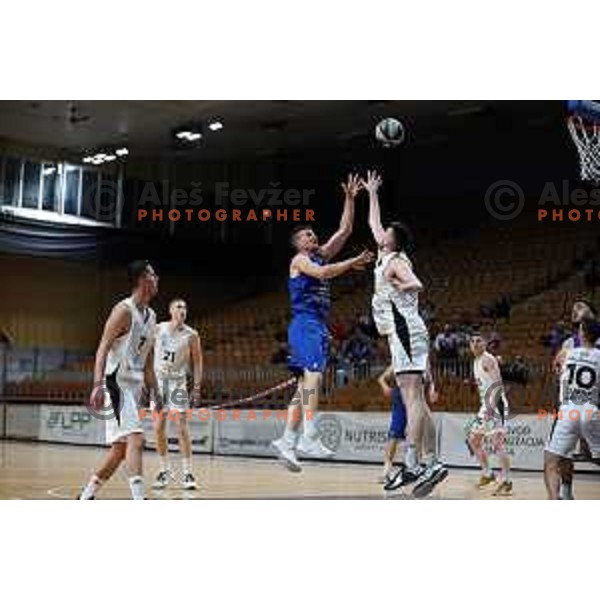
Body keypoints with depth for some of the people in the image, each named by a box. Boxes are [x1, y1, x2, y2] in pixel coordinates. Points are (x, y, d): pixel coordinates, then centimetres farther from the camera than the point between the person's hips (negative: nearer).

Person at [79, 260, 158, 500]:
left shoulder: (151, 316, 15)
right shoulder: (124, 310, -10)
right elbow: (103, 348, -17)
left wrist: (153, 390, 19)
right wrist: (98, 384, -28)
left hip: (135, 385, 9)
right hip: (117, 382, -9)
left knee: (120, 449, 11)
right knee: (136, 439, -20)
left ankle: (86, 496, 24)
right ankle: (139, 500, -24)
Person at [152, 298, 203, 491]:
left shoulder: (191, 335, -5)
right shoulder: (158, 329, 0)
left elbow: (197, 362, -1)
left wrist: (196, 388, -7)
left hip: (178, 381, -2)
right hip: (158, 380, 3)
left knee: (182, 427, -9)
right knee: (159, 427, 3)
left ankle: (187, 473, -5)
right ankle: (165, 471, 15)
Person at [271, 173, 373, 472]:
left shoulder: (321, 255, 22)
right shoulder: (300, 259, -1)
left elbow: (344, 230, 21)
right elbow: (321, 273, -21)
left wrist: (350, 199, 15)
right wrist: (353, 262, -17)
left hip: (319, 327, 9)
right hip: (305, 324, -9)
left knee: (305, 383, 5)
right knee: (313, 376, -21)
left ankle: (287, 441, 4)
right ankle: (309, 438, -28)